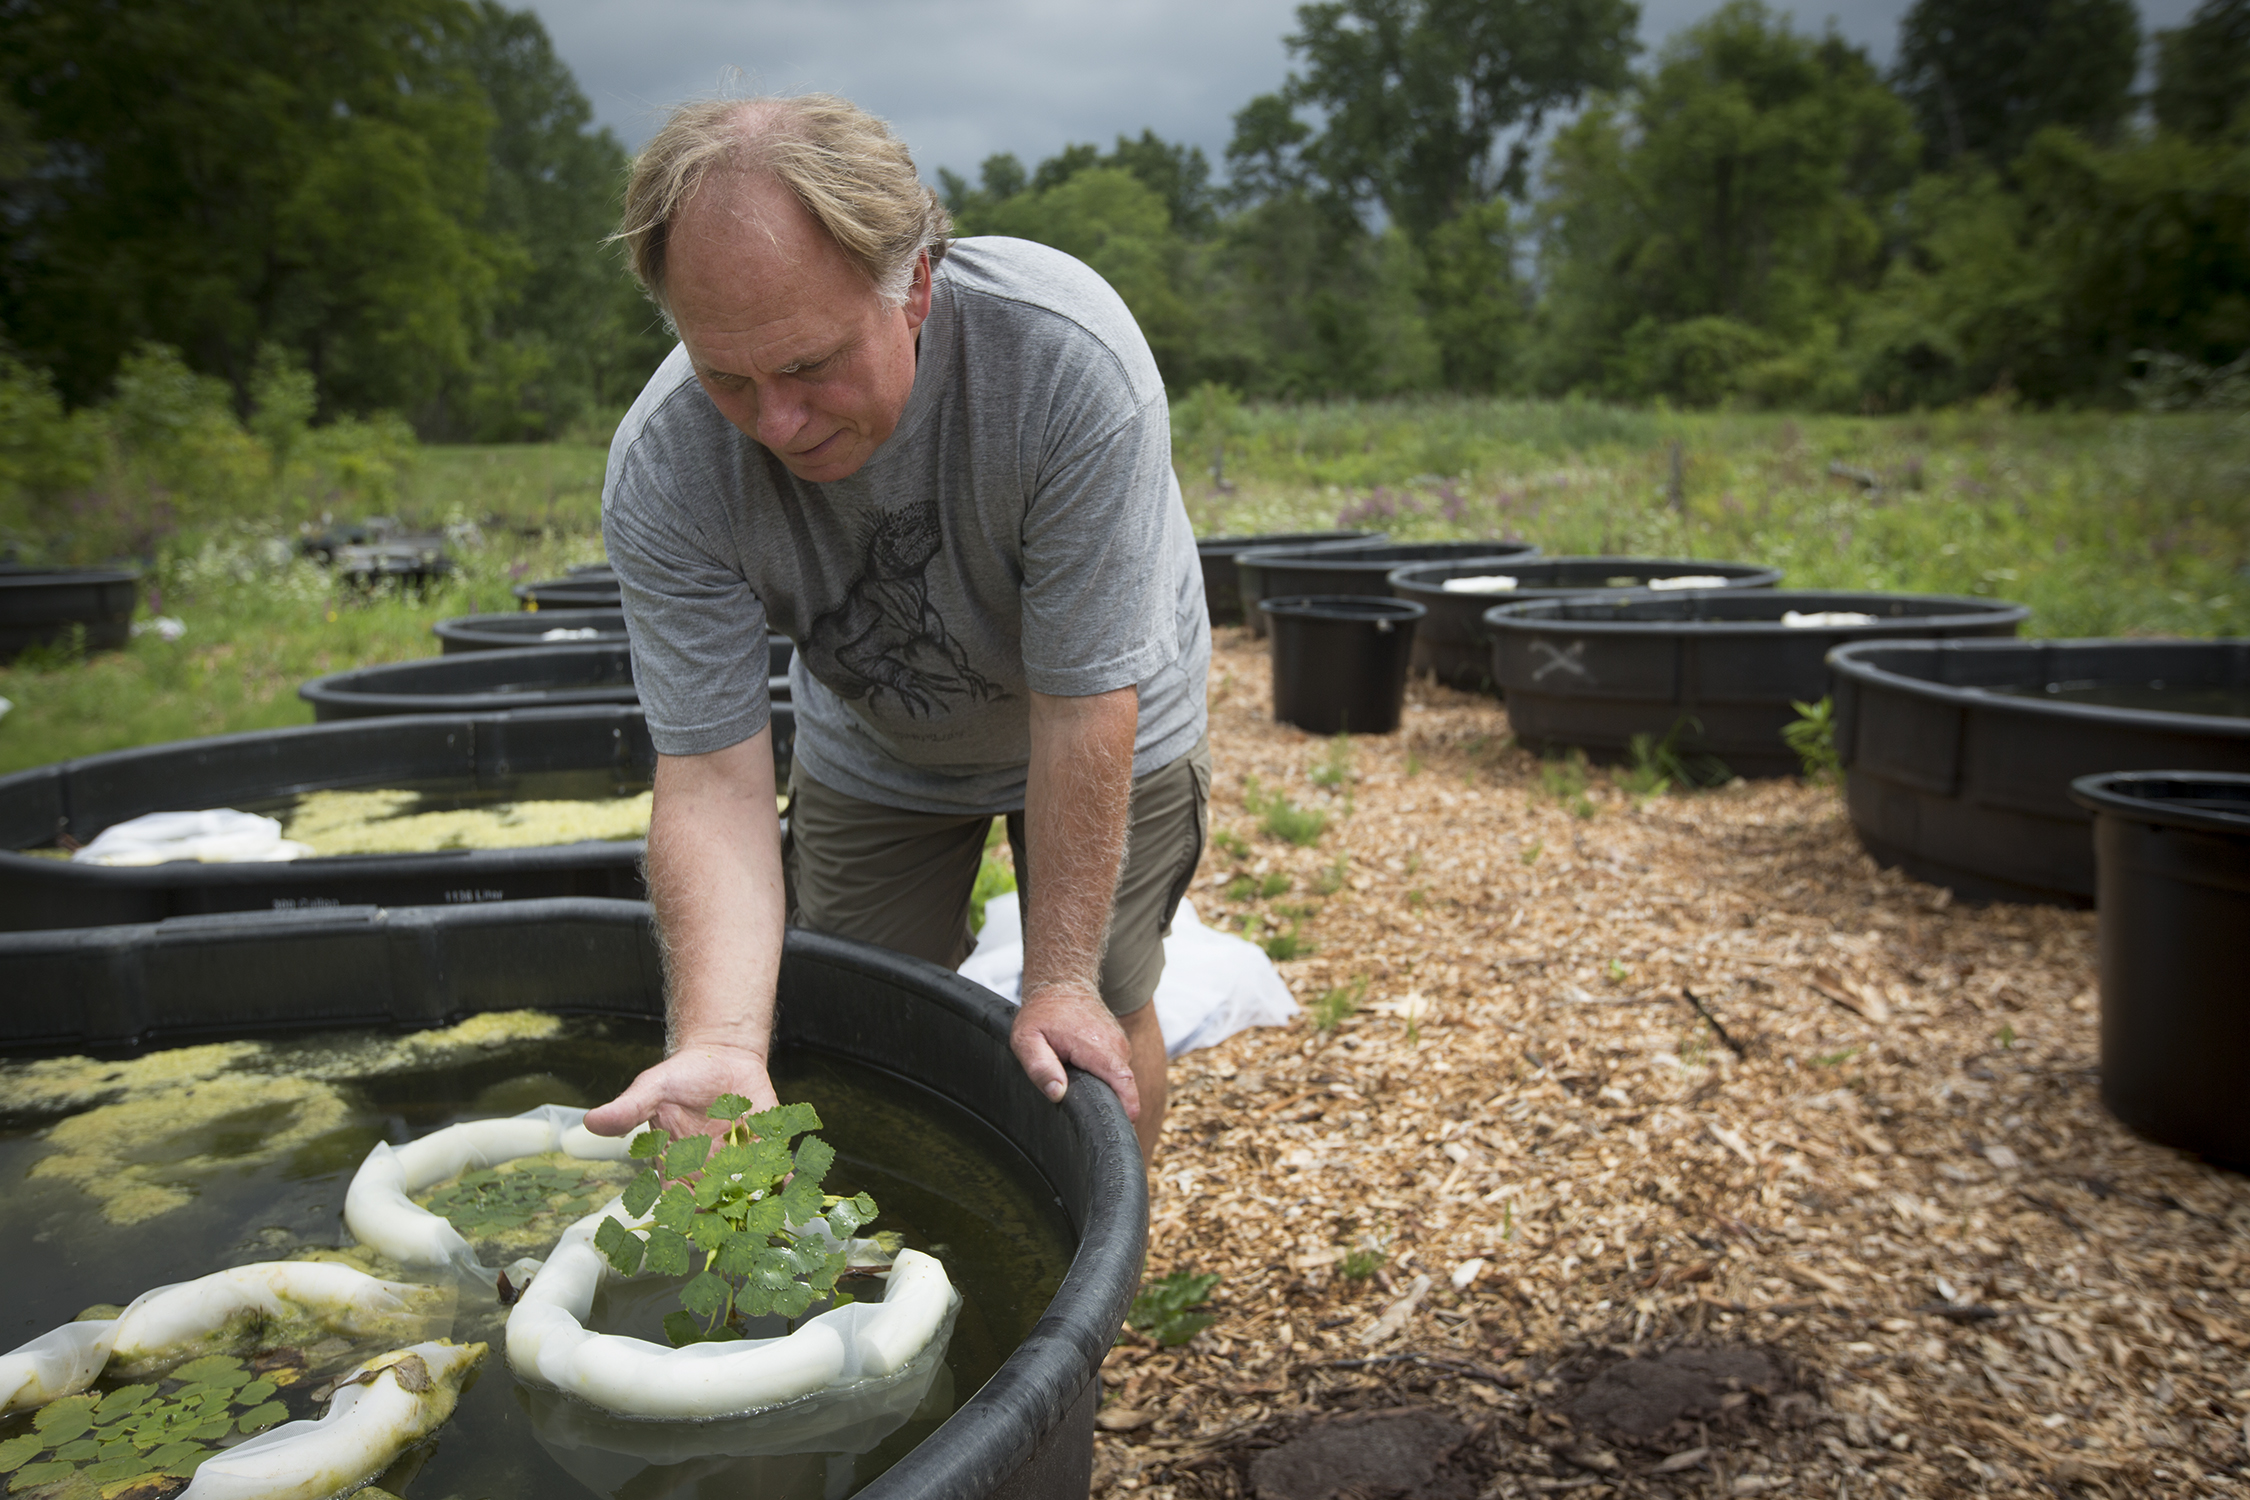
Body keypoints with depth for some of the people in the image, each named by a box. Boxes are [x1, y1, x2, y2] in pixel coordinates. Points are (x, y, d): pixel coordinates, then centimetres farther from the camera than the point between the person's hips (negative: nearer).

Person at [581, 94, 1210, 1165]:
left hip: (1103, 721, -2)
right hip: (872, 747, 2)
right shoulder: (659, 473, -30)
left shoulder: (1070, 360, -39)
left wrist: (1060, 980, -27)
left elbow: (1083, 708, -32)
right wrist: (722, 1045, -44)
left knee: (1095, 1029, -1)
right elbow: (712, 773, -29)